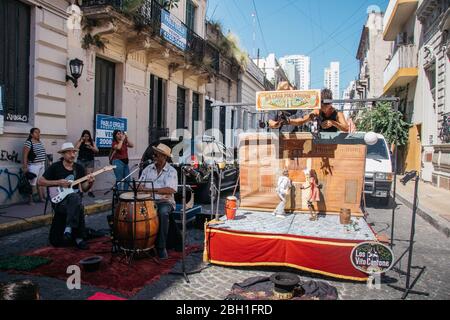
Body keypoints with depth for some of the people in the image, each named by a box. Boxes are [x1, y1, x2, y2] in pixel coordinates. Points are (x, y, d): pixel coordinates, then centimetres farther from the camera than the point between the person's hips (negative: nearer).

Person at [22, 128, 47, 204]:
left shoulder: (40, 142, 13)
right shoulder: (28, 142, -9)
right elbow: (25, 156, -12)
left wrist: (44, 164, 18)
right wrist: (25, 167, -16)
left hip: (42, 165, 7)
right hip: (33, 165, -7)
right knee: (33, 183, -4)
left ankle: (41, 198, 18)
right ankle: (30, 200, 3)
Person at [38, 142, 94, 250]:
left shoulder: (79, 168, 8)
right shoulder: (55, 167, -2)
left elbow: (84, 188, 10)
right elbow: (41, 181, 0)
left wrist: (89, 183, -13)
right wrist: (58, 182, -12)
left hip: (74, 199, 4)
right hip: (59, 201, -4)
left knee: (76, 203, -34)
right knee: (79, 207, -34)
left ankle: (69, 228, -23)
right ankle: (79, 238, -25)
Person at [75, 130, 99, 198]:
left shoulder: (92, 142, 8)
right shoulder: (79, 141, 4)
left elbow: (97, 150, 3)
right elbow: (76, 148, -12)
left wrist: (91, 147, -14)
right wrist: (81, 141, -11)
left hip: (90, 160, 1)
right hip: (81, 160, -1)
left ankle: (89, 191, -2)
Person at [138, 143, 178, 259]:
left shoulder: (171, 171, -3)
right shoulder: (148, 169, 12)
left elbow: (171, 190, -18)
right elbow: (140, 185, 11)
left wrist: (151, 189, -26)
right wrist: (140, 187, -15)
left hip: (165, 201, -3)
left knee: (163, 212, -37)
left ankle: (161, 247, -23)